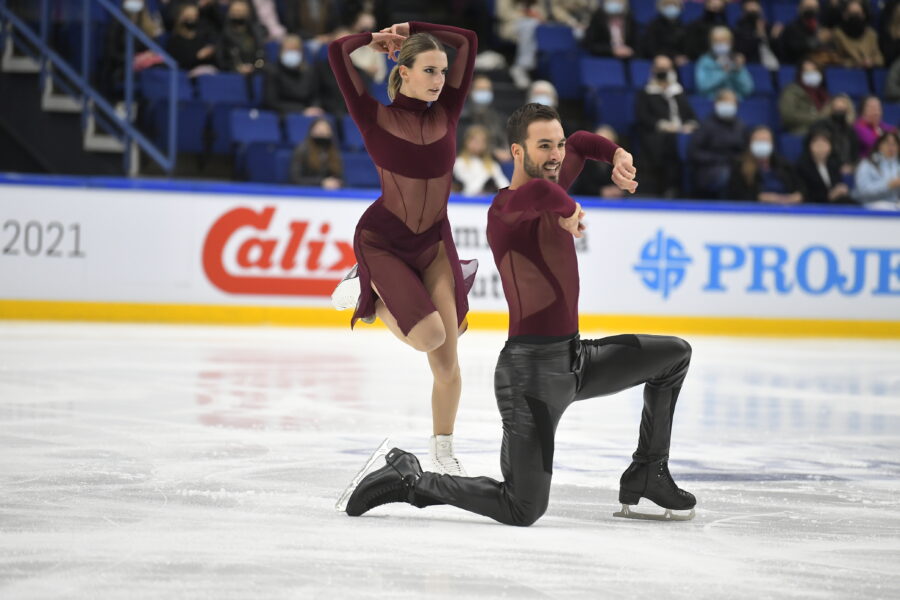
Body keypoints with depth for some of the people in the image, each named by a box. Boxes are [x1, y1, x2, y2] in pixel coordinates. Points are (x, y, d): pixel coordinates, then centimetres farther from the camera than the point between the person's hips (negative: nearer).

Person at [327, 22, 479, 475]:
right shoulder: (375, 118, -10)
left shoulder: (445, 115, 0)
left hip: (434, 242, 4)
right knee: (429, 335, -21)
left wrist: (410, 30, 5)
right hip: (382, 243, -4)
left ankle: (443, 451, 17)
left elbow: (468, 42, 2)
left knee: (447, 359, -1)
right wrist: (378, 40, 0)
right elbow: (338, 51, -17)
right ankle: (367, 292, 9)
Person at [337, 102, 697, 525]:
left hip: (575, 359, 10)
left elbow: (580, 143, 29)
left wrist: (616, 154, 9)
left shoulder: (553, 191, 10)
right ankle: (404, 480, 0)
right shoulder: (506, 209, -17)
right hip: (531, 369, -10)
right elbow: (538, 191, -43)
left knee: (675, 356, 21)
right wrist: (568, 211, -22)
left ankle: (646, 476, 24)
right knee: (522, 511, -15)